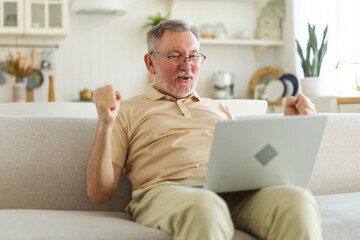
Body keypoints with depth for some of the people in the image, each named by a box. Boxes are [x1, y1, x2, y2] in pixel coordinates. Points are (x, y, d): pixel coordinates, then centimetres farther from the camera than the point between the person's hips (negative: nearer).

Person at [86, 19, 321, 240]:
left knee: (297, 199, -30)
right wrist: (105, 125, -6)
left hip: (235, 190, 4)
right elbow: (99, 194, 8)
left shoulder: (219, 109, 33)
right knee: (204, 207, -42)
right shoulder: (126, 112, 18)